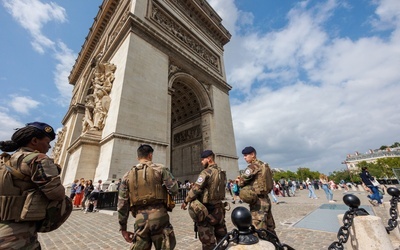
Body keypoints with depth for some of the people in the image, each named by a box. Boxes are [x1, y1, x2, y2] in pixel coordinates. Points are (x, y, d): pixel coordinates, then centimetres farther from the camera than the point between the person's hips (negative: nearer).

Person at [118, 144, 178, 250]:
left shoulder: (127, 176, 9)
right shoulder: (160, 169, -2)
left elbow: (122, 205, 8)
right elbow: (174, 189, -8)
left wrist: (123, 228, 16)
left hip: (140, 219, 3)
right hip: (159, 216, -3)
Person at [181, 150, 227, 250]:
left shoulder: (206, 172, -19)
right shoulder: (222, 172, 4)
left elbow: (196, 189, -20)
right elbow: (218, 188, 8)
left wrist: (186, 201, -8)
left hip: (207, 209, -7)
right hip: (219, 207, 8)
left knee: (207, 238, 7)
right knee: (221, 234, 21)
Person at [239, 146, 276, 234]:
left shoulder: (253, 166, -16)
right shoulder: (264, 165, 10)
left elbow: (242, 181, -14)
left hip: (258, 201, -9)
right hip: (266, 199, 9)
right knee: (269, 227, 19)